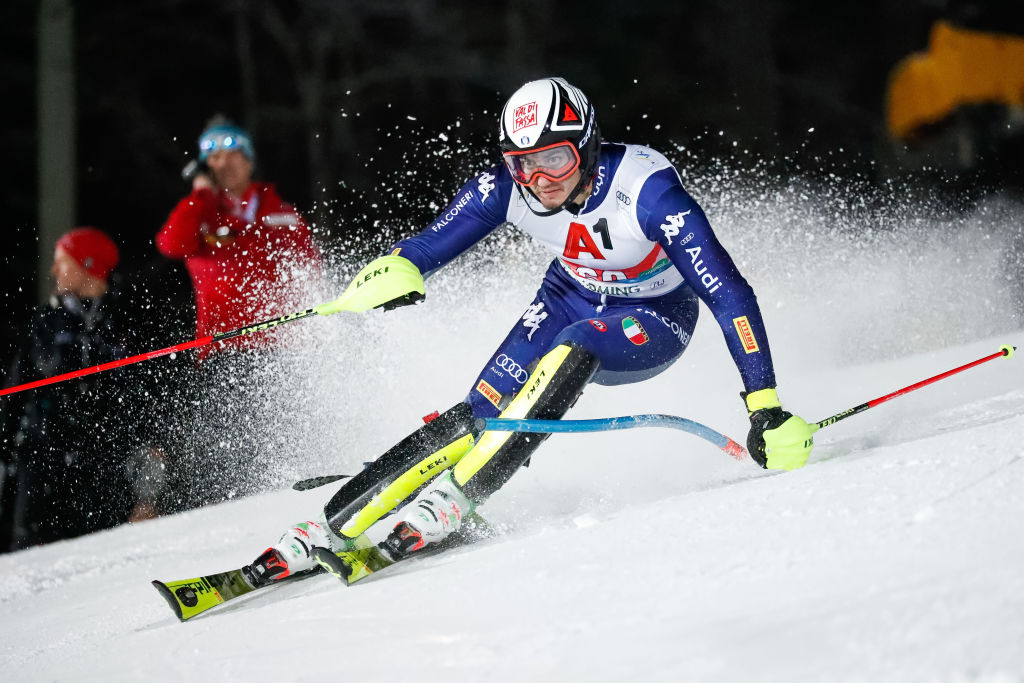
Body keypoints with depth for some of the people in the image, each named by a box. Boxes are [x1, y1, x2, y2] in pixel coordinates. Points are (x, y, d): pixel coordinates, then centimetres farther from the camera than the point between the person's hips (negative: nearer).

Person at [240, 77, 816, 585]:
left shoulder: (646, 189, -35)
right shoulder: (506, 188, -22)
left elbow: (728, 292, -35)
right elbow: (431, 245, -15)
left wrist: (766, 408, -40)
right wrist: (395, 272, -41)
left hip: (654, 322, -4)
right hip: (573, 298, 4)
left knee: (573, 349, -36)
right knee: (483, 412, -17)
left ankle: (451, 501, -33)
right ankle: (333, 526, -16)